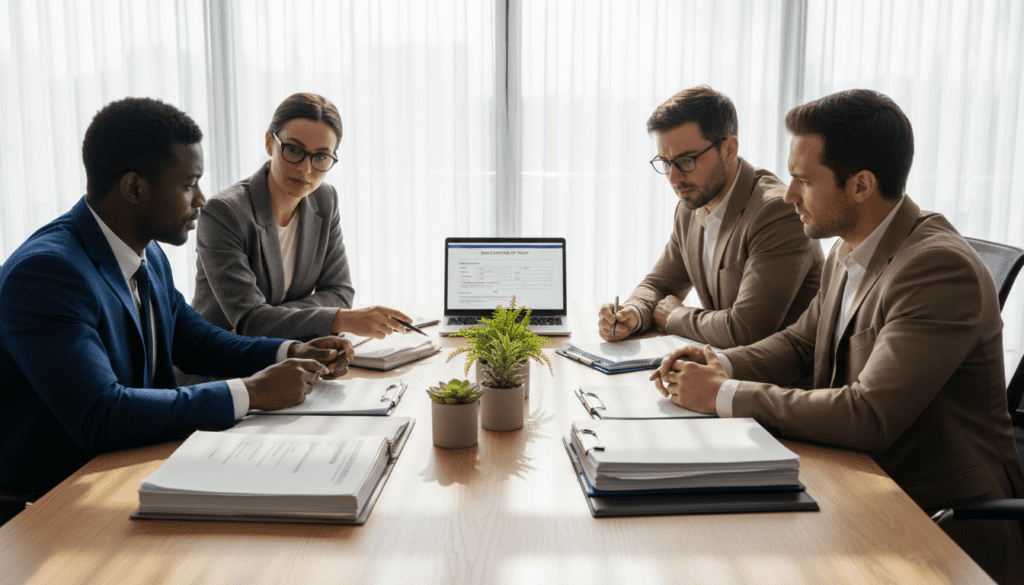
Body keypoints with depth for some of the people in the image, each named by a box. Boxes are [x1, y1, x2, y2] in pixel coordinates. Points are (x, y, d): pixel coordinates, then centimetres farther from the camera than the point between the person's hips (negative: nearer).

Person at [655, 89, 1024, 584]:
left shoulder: (941, 269, -24)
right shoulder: (849, 251, 4)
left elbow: (868, 417, -30)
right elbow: (800, 343, 17)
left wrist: (726, 395, -23)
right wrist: (723, 365, -3)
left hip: (943, 523, -7)